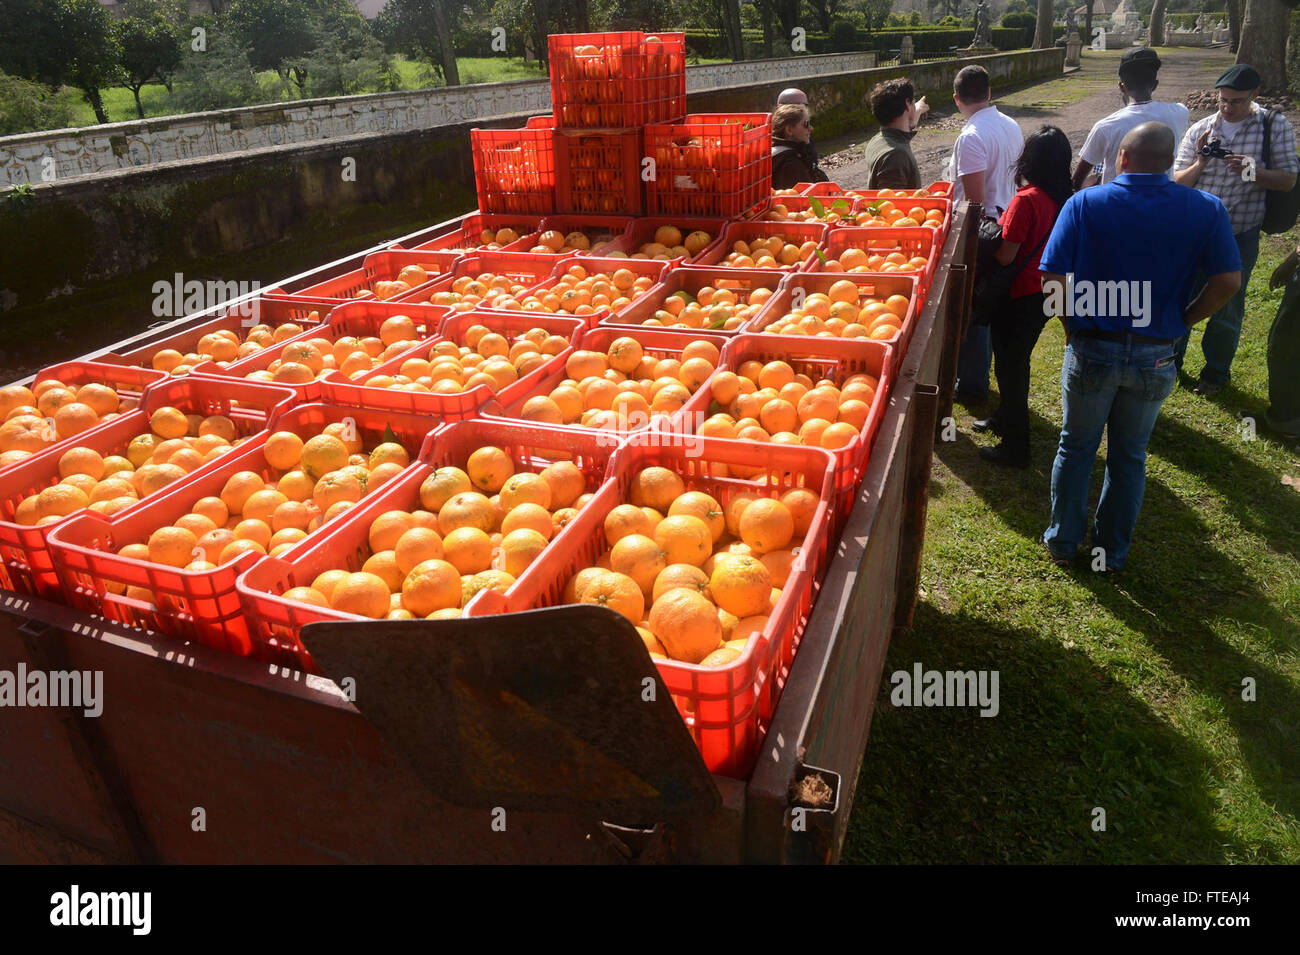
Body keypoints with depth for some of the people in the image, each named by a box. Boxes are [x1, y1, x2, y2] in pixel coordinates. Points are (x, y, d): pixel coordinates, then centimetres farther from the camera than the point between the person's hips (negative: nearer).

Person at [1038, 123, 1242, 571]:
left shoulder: (1084, 203, -9)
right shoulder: (1206, 210, -3)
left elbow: (1054, 279, -14)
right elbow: (1228, 281, -5)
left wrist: (1072, 322, 2)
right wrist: (1180, 320, 8)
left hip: (1092, 349, -1)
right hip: (1155, 357, 2)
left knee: (1075, 448, 17)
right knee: (1129, 457, 17)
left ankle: (1062, 540, 28)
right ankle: (1113, 551, 30)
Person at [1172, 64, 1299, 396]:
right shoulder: (1200, 130, 0)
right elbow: (1177, 182, 2)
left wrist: (1252, 171, -23)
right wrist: (1199, 164, -18)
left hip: (1239, 235, -2)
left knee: (1227, 308, 8)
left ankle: (1216, 372, 26)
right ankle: (1171, 358, 32)